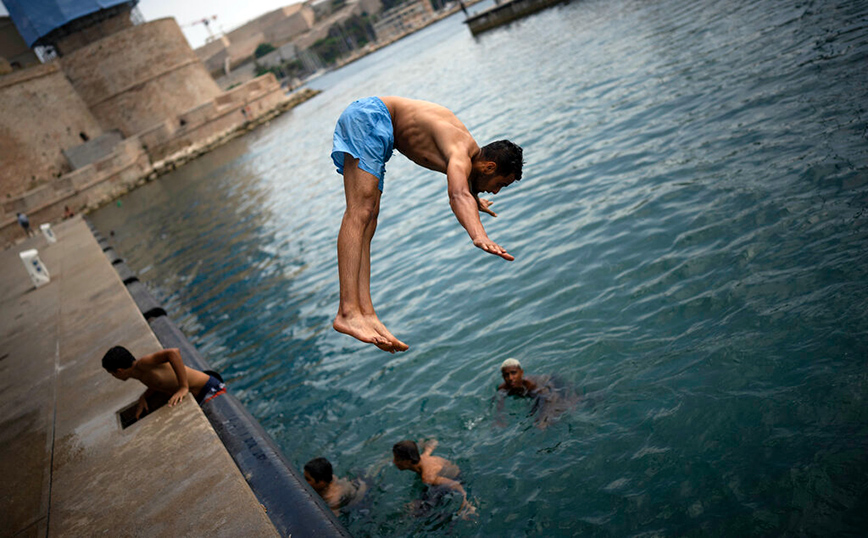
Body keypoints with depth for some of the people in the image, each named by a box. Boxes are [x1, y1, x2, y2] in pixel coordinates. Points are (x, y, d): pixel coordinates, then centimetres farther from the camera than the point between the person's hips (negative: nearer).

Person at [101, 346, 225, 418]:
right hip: (197, 397, 9)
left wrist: (184, 387, -33)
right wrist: (143, 398, 8)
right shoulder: (139, 372, 10)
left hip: (209, 389, -9)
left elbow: (173, 353, -33)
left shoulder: (142, 364, -18)